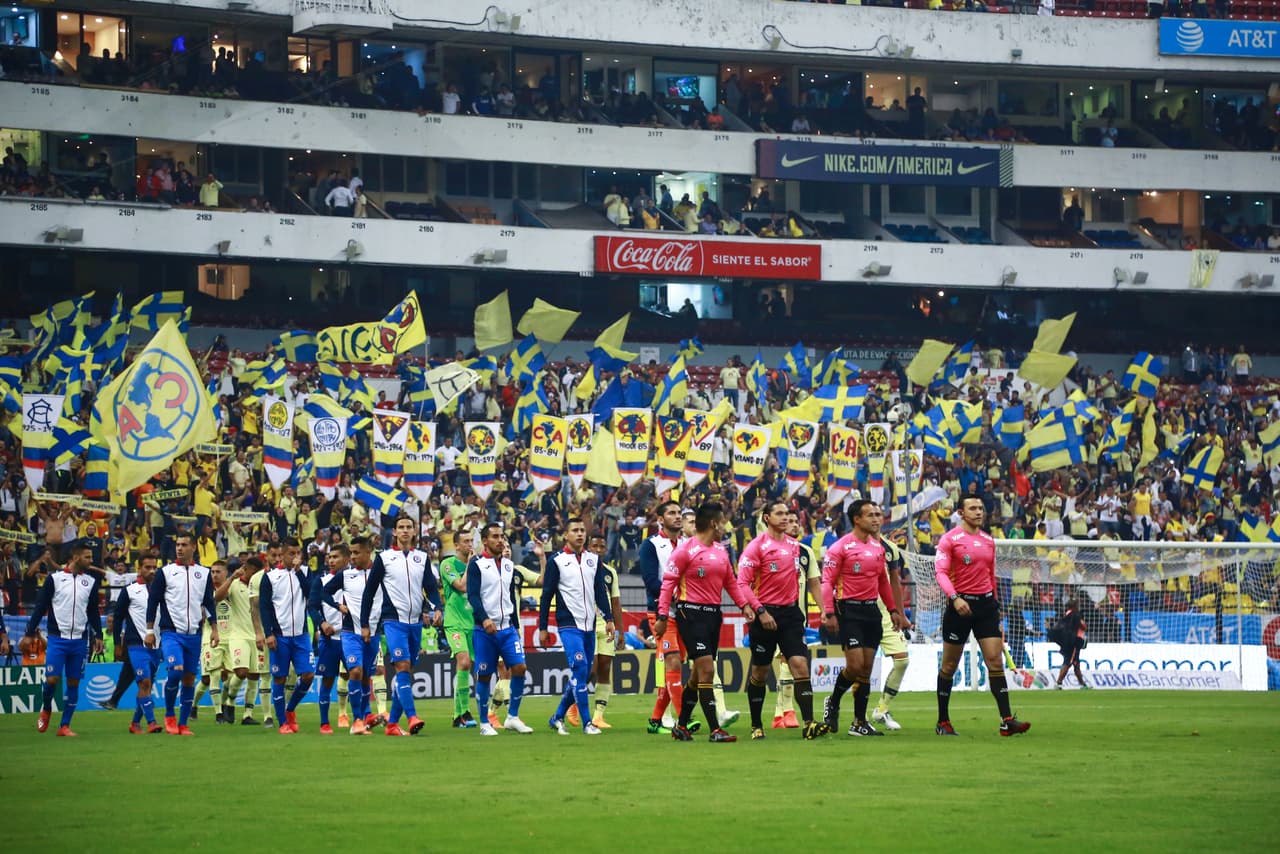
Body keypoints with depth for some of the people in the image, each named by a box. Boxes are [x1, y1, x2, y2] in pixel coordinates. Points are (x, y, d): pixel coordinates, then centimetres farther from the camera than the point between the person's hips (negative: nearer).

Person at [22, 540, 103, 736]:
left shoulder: (91, 581, 8)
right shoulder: (55, 578, -2)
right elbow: (40, 607, 0)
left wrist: (98, 636, 8)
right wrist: (29, 634, -3)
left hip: (80, 640, 3)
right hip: (57, 638, -3)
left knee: (73, 682, 3)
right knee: (52, 678, -10)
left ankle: (65, 726, 10)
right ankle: (46, 709, 19)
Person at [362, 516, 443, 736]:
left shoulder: (422, 558, 11)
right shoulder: (384, 558, 2)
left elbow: (431, 587, 6)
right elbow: (369, 592, 6)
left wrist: (437, 608, -14)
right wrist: (364, 624, 3)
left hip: (416, 622, 4)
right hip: (393, 621, -4)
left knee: (407, 672, 6)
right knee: (402, 666, -19)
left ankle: (393, 724, 12)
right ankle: (412, 717, -29)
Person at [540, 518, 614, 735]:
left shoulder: (594, 560, 12)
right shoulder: (556, 561, -1)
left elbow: (601, 591, 13)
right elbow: (547, 595, 0)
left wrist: (609, 619, 3)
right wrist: (542, 628, -2)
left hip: (589, 626, 5)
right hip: (568, 625, -5)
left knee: (583, 675, 6)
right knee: (579, 668, -19)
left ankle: (558, 717, 22)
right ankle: (586, 722, -17)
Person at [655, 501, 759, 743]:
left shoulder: (721, 551, 13)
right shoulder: (686, 549, -9)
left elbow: (731, 582, 20)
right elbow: (668, 582, -9)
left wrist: (745, 605, 5)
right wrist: (662, 616, -14)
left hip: (713, 614, 8)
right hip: (692, 613, -8)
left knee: (699, 674, 11)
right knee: (706, 670, -12)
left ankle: (681, 726, 23)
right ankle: (715, 730, -13)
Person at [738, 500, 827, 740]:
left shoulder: (795, 545, 11)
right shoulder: (757, 547, -6)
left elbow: (812, 580, 19)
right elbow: (742, 583, -10)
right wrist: (761, 612, -18)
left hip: (791, 612, 4)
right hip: (765, 615, -4)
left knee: (800, 665, -9)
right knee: (760, 672, 5)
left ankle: (808, 724, -15)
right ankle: (756, 726, 18)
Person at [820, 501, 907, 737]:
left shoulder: (878, 546, 12)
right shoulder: (842, 547, -8)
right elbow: (827, 580, -10)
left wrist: (893, 610, 19)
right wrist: (829, 613, -17)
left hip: (871, 610, 6)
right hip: (849, 609, -6)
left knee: (866, 669, 5)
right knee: (855, 665, -13)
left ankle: (860, 722, 10)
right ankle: (833, 703, 13)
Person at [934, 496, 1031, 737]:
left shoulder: (988, 541, 13)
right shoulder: (950, 539, -5)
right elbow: (941, 572, -16)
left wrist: (995, 604, 22)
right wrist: (954, 597, -30)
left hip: (985, 602, 4)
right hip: (961, 604, -4)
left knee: (995, 660, -7)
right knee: (949, 666, 5)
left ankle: (1007, 721, -12)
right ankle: (943, 722, 16)